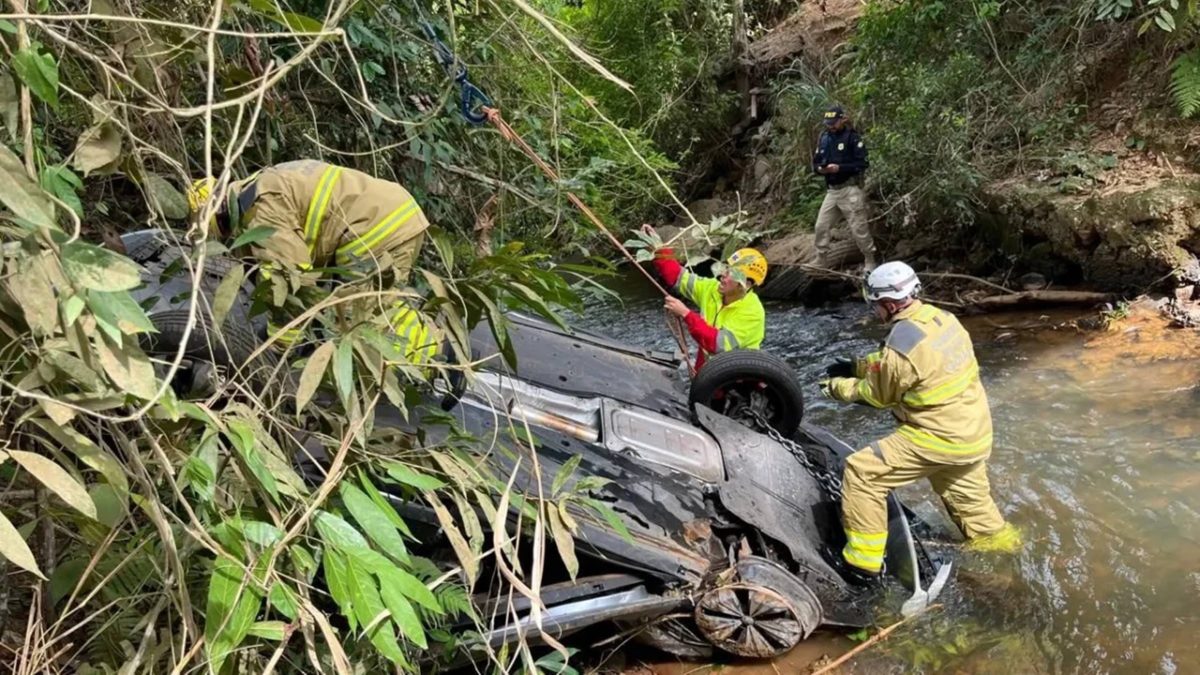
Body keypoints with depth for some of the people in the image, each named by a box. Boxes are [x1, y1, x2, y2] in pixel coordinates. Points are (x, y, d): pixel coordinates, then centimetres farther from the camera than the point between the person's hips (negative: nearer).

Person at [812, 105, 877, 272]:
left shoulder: (853, 137, -8)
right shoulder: (824, 137, 10)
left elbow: (863, 163, -12)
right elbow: (816, 161, 15)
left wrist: (840, 168, -21)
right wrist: (820, 169, -8)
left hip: (850, 189, -6)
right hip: (831, 190, 6)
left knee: (858, 228, -3)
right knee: (821, 226, 7)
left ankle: (869, 261, 10)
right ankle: (821, 260, 19)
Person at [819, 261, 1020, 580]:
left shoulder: (900, 346, -25)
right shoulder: (940, 318, 0)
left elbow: (876, 395, -7)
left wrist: (837, 386, 6)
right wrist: (855, 366, 14)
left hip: (939, 437, -9)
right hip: (975, 431, 9)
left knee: (862, 471, -6)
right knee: (965, 492, 32)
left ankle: (864, 558, 1)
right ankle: (991, 534, 57)